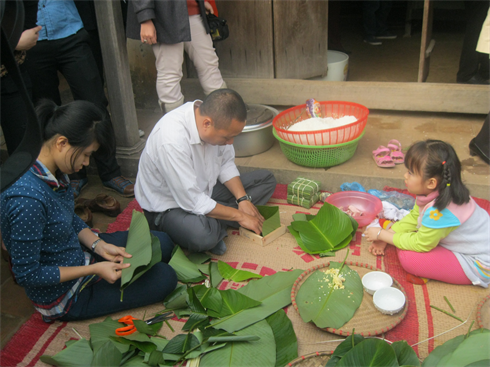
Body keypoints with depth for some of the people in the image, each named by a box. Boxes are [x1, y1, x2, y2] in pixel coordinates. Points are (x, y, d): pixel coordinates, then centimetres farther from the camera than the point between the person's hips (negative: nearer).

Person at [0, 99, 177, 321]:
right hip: (62, 296, -8)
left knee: (162, 244, 10)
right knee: (165, 278, -6)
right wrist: (94, 269, -23)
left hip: (77, 252, 8)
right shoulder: (27, 199, -36)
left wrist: (98, 244, -7)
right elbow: (27, 274, -27)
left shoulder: (53, 171, -9)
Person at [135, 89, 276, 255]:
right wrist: (239, 216, -21)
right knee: (202, 235, -40)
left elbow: (226, 164, 4)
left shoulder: (212, 117, -12)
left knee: (266, 179, 3)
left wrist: (243, 199, -10)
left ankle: (214, 223, -11)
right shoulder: (171, 139, -34)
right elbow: (192, 202, -30)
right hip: (168, 207, -8)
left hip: (203, 189, 8)